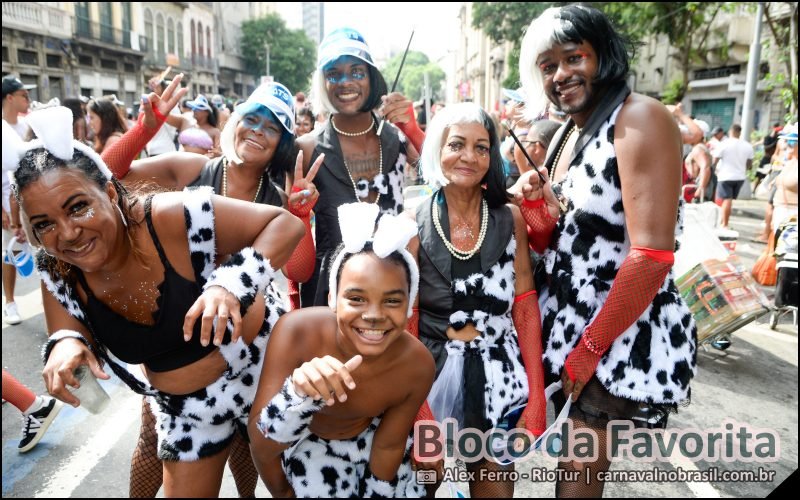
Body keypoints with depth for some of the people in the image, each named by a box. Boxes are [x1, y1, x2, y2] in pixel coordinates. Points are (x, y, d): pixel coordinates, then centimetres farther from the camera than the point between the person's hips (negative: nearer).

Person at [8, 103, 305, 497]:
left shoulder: (174, 219, -31)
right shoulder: (57, 273, -12)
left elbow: (286, 223, -26)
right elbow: (70, 333, 1)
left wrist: (232, 283, -41)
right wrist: (66, 346, -23)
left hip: (266, 365, -4)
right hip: (182, 405, 4)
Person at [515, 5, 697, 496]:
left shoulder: (639, 118, -18)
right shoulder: (567, 133, 7)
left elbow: (652, 255, -25)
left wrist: (590, 347, -18)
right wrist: (533, 204, -9)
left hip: (625, 330, -7)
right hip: (569, 316, 7)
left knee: (582, 460, 9)